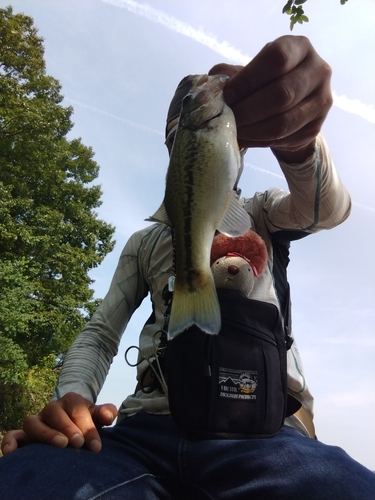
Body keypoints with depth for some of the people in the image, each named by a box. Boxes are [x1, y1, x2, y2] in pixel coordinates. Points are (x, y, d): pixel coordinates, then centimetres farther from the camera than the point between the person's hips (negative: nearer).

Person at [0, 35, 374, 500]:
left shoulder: (260, 213, 17)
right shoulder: (144, 243, 22)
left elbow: (327, 208, -5)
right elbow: (100, 332, 14)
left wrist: (298, 141, -29)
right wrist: (71, 397, -8)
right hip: (146, 425, 1)